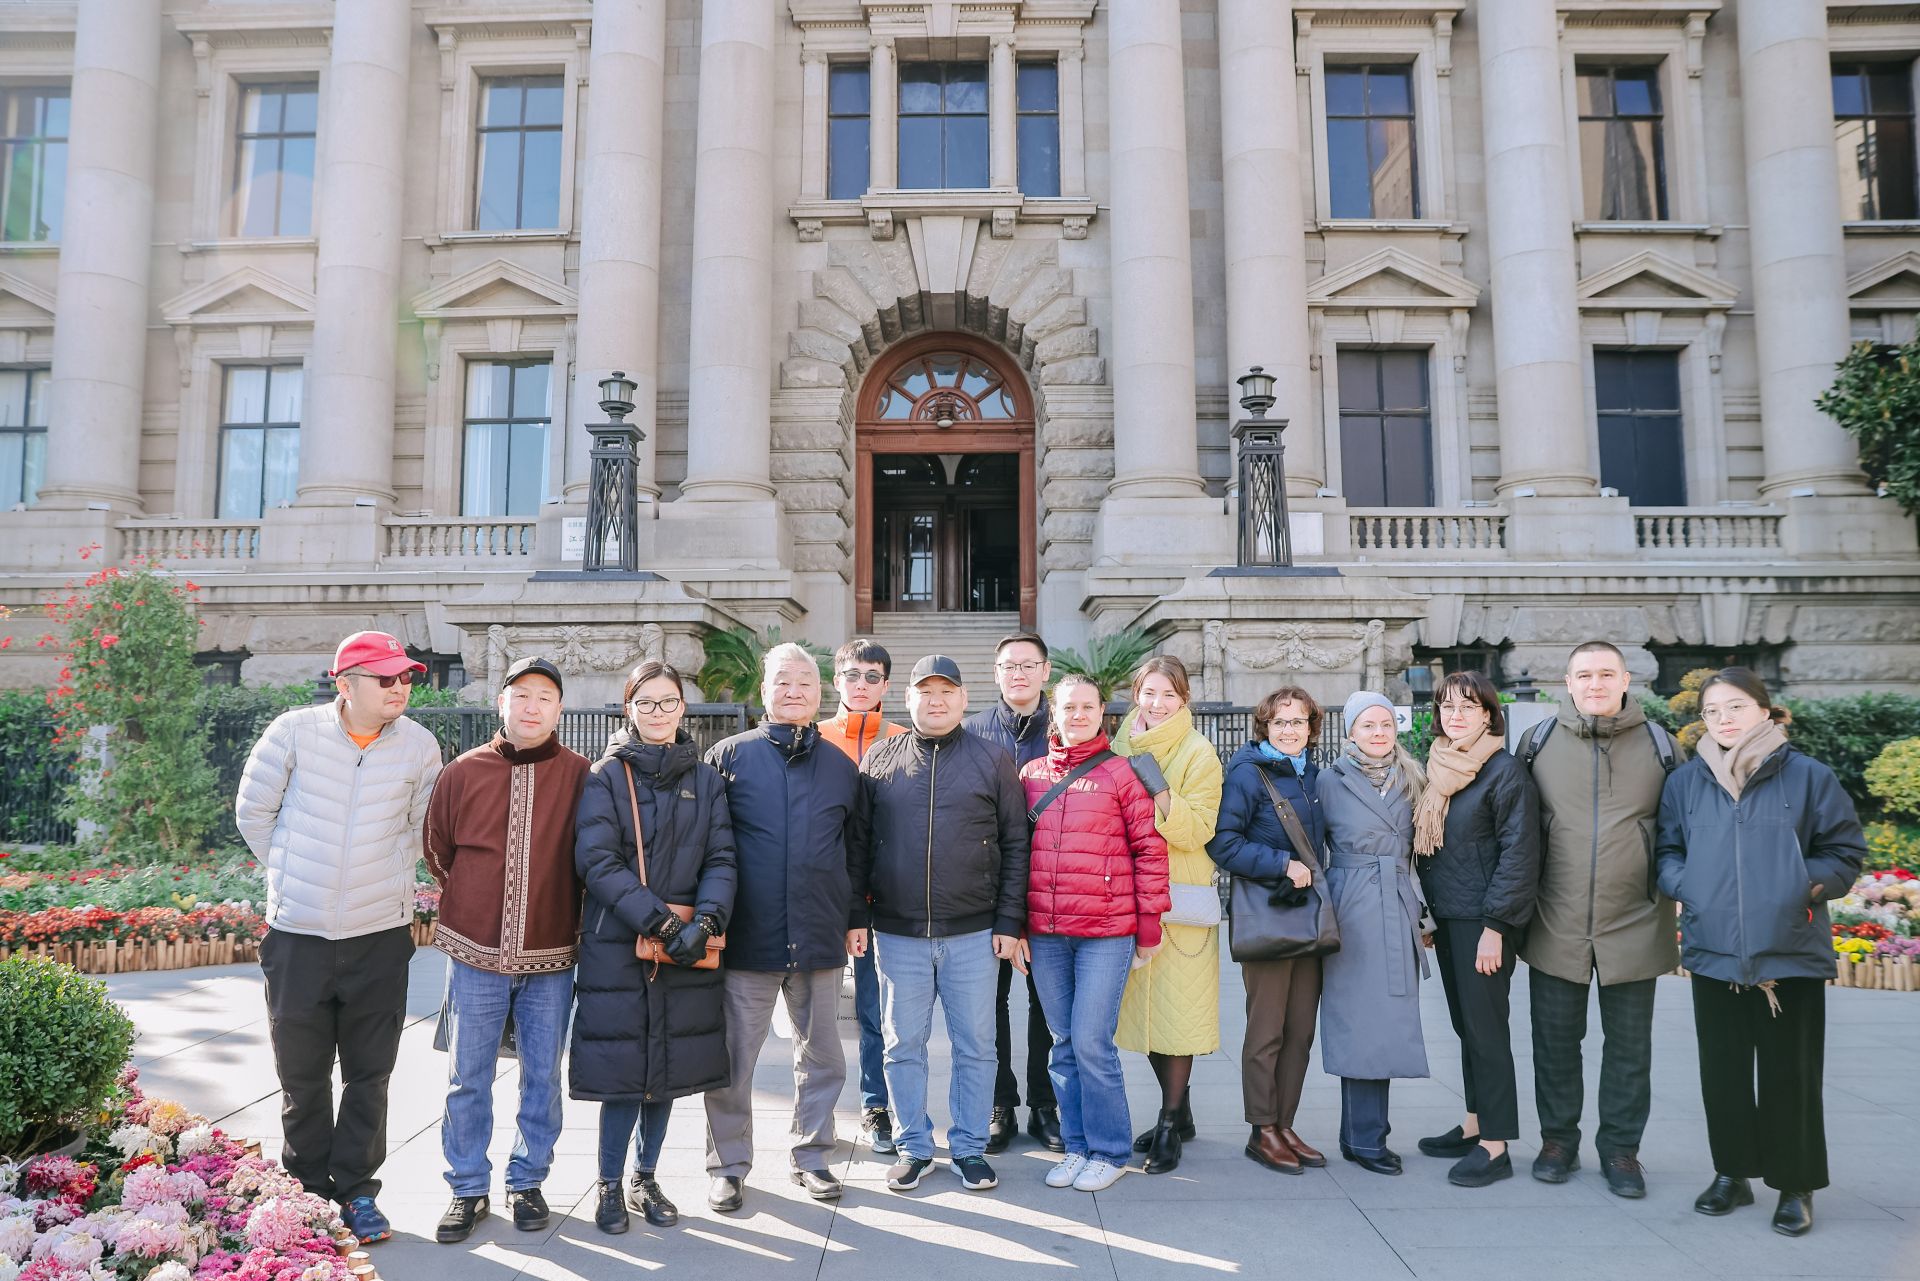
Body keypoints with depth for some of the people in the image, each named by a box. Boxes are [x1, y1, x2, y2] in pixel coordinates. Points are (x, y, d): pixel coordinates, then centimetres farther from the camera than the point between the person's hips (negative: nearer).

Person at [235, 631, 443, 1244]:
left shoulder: (419, 744, -5)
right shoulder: (293, 731, -10)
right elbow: (253, 811, 2)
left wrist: (385, 879, 9)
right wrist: (294, 874, 7)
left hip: (381, 934, 1)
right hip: (298, 933, 0)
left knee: (369, 1075, 10)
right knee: (302, 1073, 13)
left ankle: (356, 1190, 25)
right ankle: (308, 1189, 30)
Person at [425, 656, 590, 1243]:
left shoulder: (580, 775, -4)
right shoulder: (462, 772, -1)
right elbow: (437, 853, 12)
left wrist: (557, 909, 7)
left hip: (551, 960, 0)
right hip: (476, 957, 1)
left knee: (542, 1077, 10)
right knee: (467, 1079, 9)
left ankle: (527, 1182, 28)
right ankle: (468, 1189, 25)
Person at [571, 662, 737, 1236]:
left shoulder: (706, 779, 8)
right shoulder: (606, 776, 0)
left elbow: (721, 859, 2)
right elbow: (597, 859, -11)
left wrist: (705, 921, -15)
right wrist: (657, 920, -20)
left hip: (686, 948, 3)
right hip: (617, 946, -3)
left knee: (669, 1066, 11)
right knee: (623, 1066, 0)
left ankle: (645, 1177, 30)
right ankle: (609, 1185, 21)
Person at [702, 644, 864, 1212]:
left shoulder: (840, 766, 9)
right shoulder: (728, 757, 1)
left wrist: (856, 917, 10)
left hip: (820, 937, 3)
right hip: (747, 935, -2)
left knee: (821, 1054, 12)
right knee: (733, 1056, 6)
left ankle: (813, 1156, 29)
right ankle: (728, 1164, 24)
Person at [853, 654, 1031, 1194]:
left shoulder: (992, 761, 2)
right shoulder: (879, 762, 5)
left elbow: (1015, 846, 1)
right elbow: (858, 844, 6)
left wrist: (1009, 922, -4)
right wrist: (857, 916, 0)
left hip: (974, 934, -1)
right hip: (897, 934, 1)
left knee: (975, 1046, 8)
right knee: (903, 1044, 10)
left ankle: (969, 1146, 24)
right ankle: (914, 1146, 25)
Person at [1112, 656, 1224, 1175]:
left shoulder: (1198, 753, -5)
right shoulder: (1121, 747, 10)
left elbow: (1197, 830, -14)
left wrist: (1158, 793, -28)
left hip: (1181, 896, -5)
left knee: (1176, 1009, -2)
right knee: (1143, 1008, 11)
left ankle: (1169, 1126, 10)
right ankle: (1179, 1113, 28)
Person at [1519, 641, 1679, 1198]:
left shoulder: (1658, 743, 1)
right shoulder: (1539, 741, 1)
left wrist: (1671, 889, 4)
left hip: (1634, 923, 0)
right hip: (1556, 924, 0)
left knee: (1629, 1043, 10)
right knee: (1555, 1039, 10)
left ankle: (1620, 1147, 25)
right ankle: (1558, 1140, 26)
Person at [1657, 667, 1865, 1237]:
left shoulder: (1808, 776, -2)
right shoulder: (1686, 781, 5)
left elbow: (1845, 852, 2)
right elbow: (1668, 851, 12)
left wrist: (1807, 886, -14)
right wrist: (1685, 887, -6)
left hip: (1791, 953, -2)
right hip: (1714, 951, 3)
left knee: (1789, 1073, 5)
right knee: (1723, 1069, 12)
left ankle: (1795, 1186, 22)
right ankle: (1732, 1173, 27)